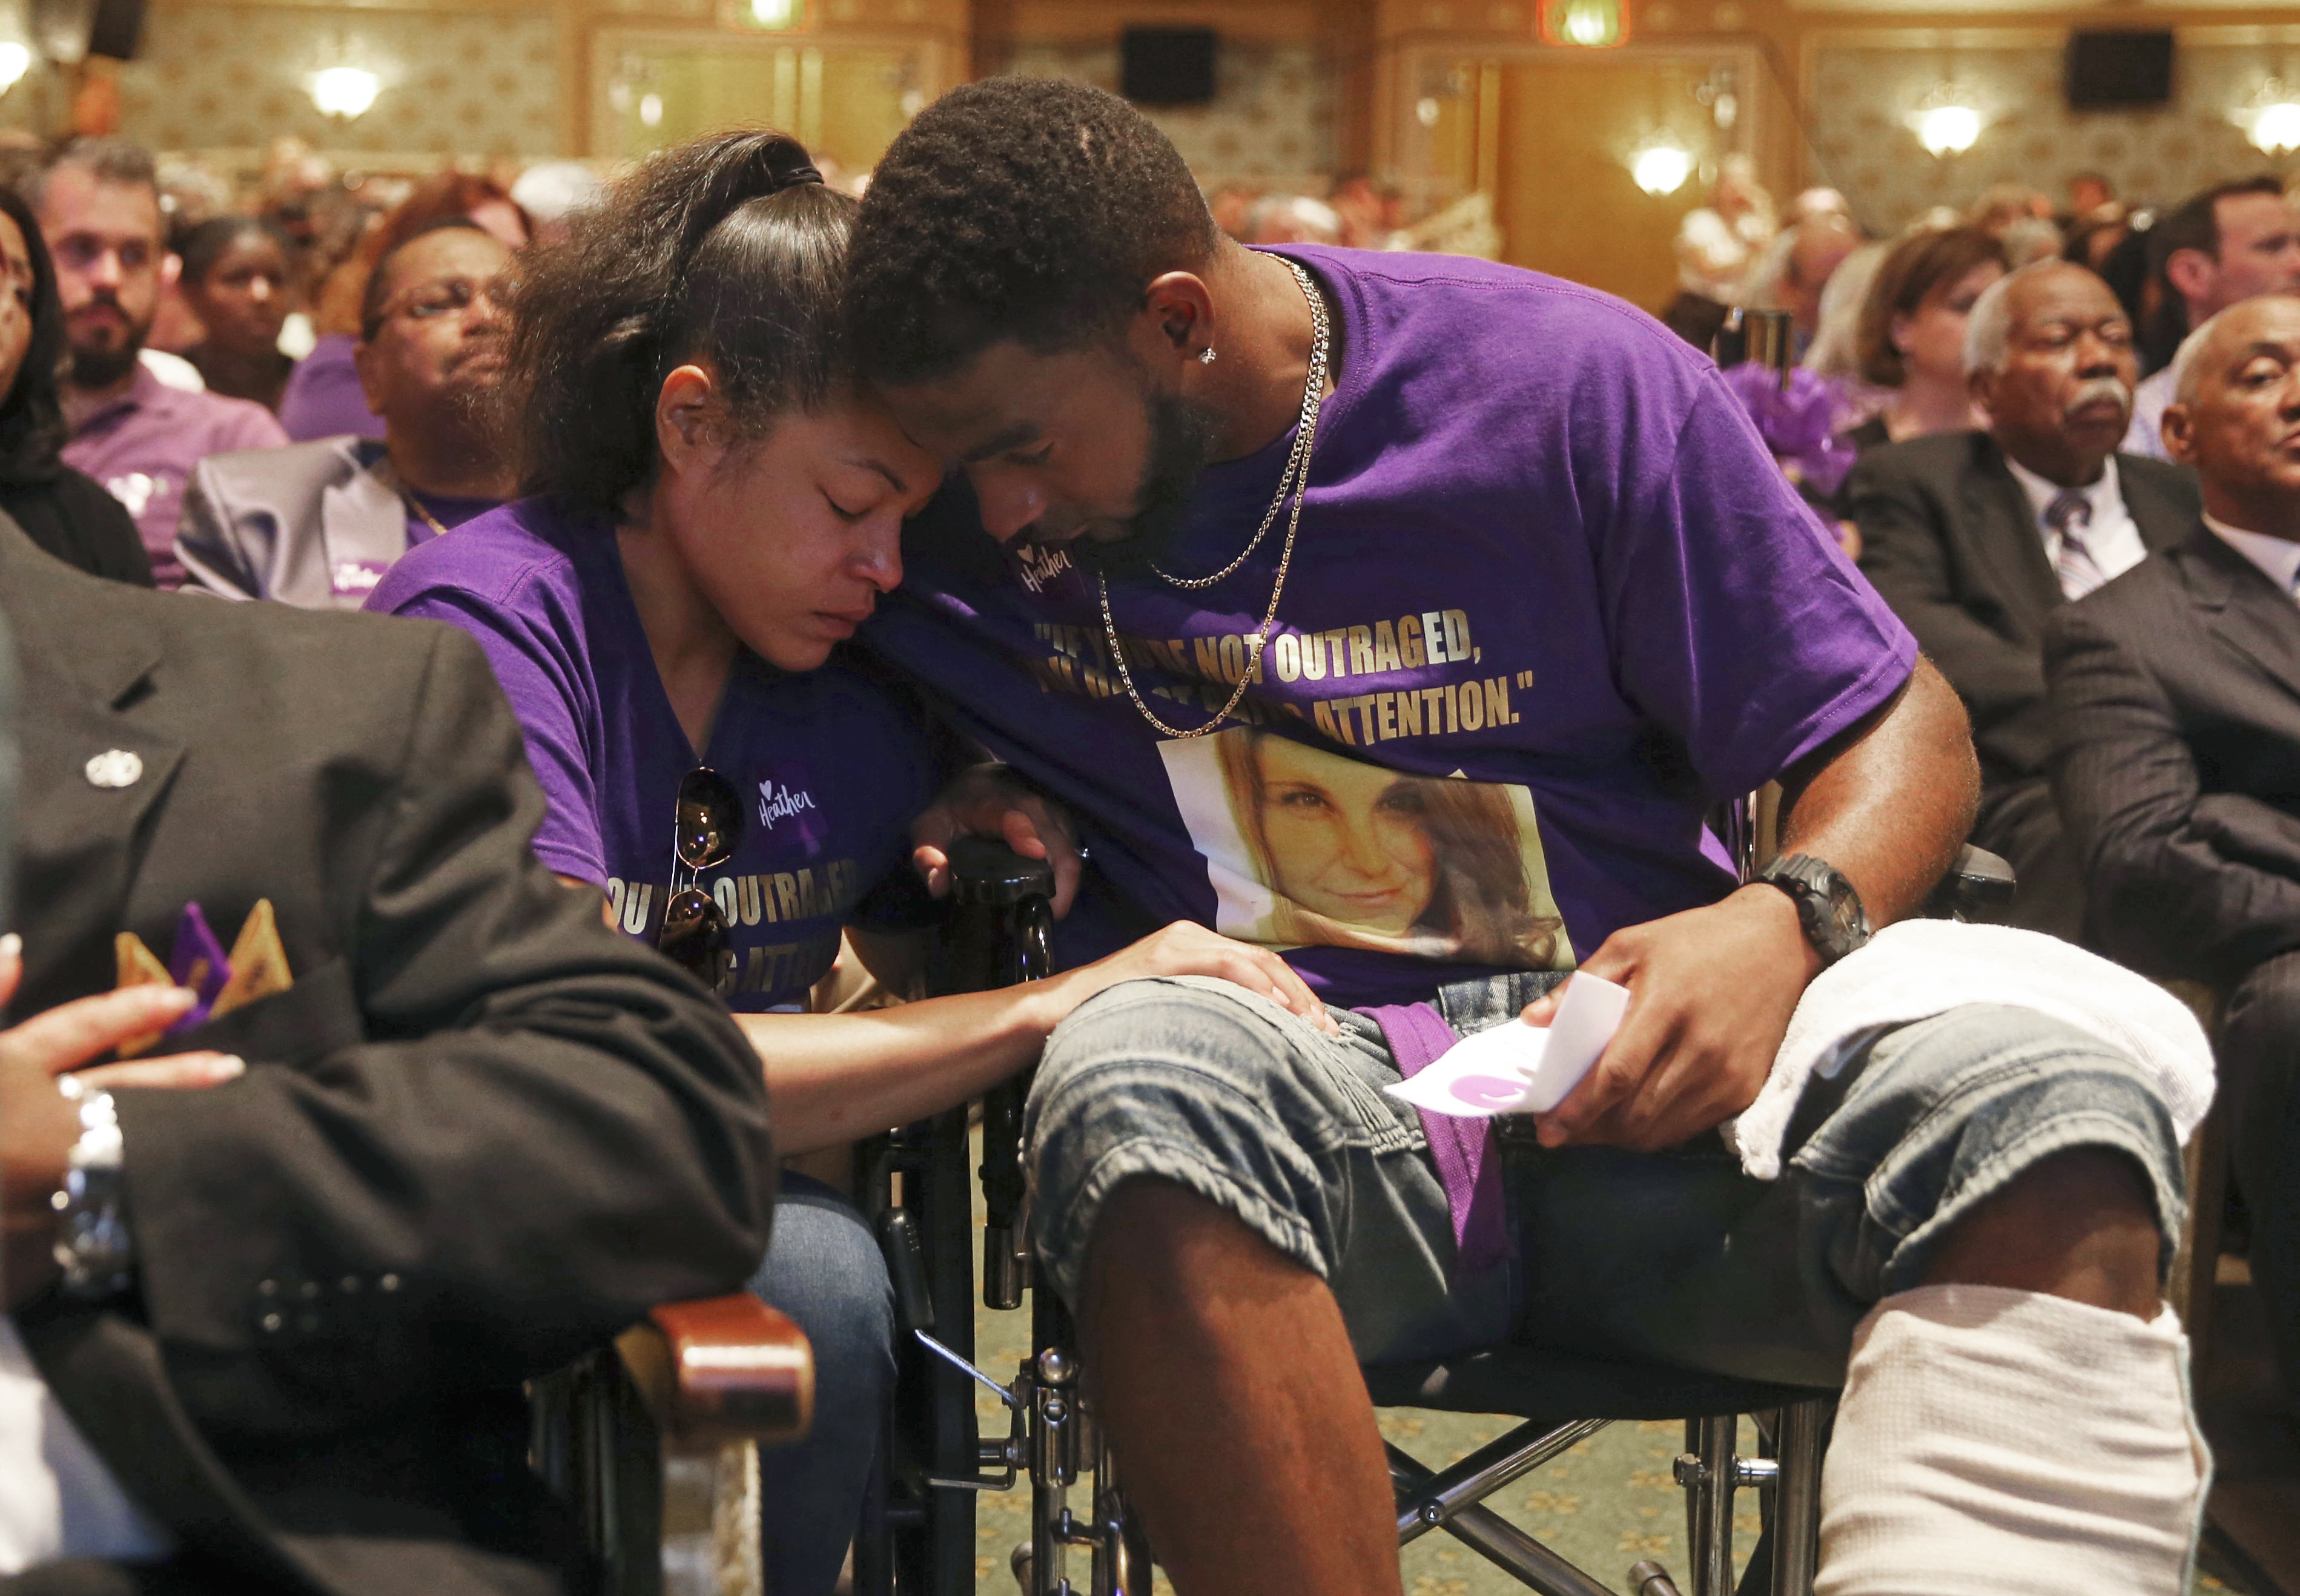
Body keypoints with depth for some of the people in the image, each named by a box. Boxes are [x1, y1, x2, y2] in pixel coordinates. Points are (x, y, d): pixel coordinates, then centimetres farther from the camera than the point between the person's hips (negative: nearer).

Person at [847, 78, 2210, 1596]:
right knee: (1144, 1080, -38)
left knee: (2043, 1093, -31)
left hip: (1631, 1062, 0)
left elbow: (1901, 728, 4)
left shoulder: (1570, 380, -1)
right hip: (1279, 1086, 0)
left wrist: (1786, 923, -19)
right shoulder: (948, 511, 2)